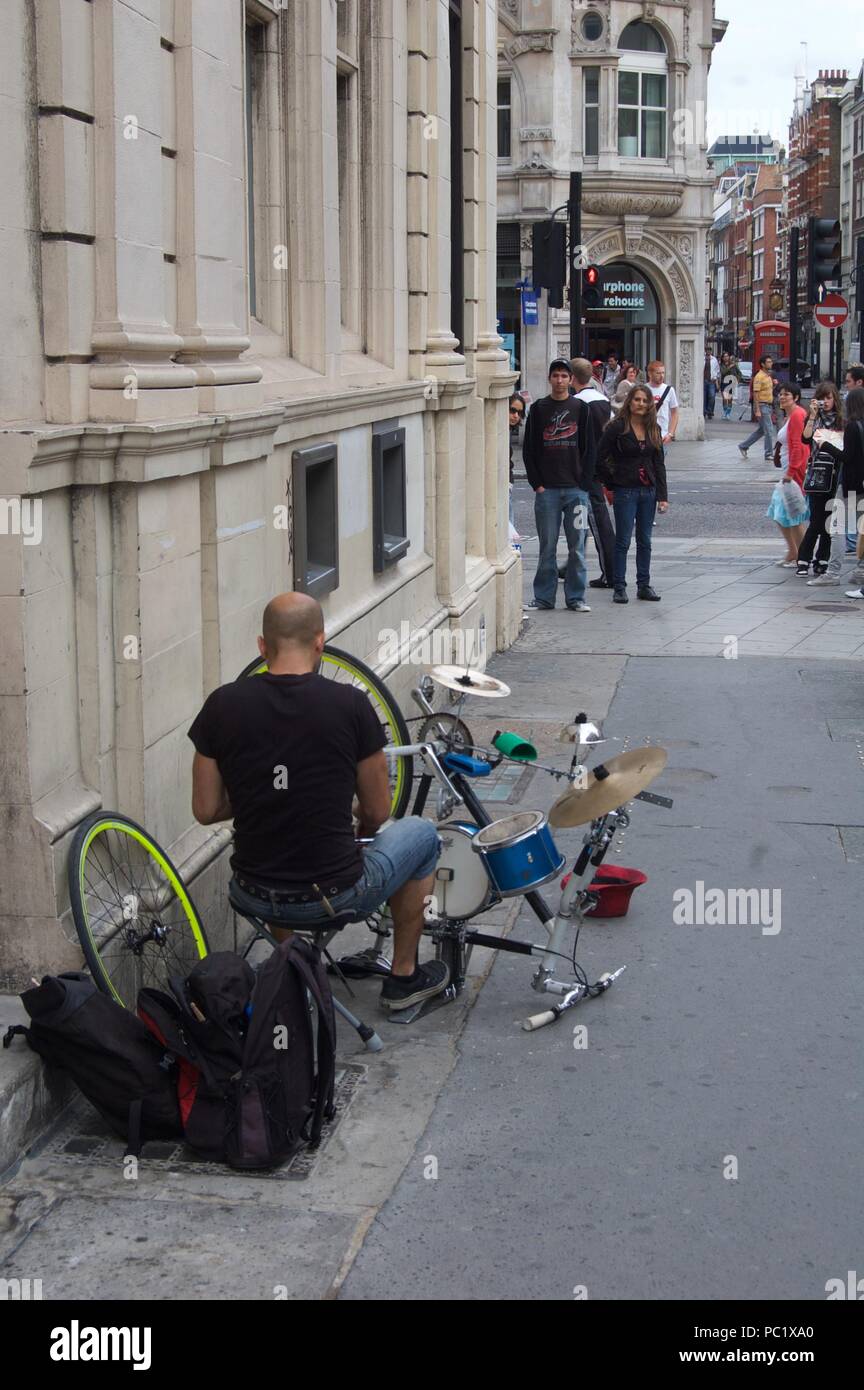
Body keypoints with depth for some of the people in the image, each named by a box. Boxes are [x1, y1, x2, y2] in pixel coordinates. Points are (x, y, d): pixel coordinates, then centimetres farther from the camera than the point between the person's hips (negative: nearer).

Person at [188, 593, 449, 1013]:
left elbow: (206, 811, 0)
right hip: (337, 896, -3)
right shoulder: (350, 705, -12)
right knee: (422, 833, 27)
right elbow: (377, 812, -1)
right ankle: (404, 977, 33)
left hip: (254, 898, 3)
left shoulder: (223, 705, -7)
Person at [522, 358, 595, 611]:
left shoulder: (581, 408, 7)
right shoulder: (538, 409, 7)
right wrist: (537, 483, -4)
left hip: (576, 489, 0)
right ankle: (544, 597, 10)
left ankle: (575, 597, 9)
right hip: (547, 489, 0)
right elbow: (528, 449, 6)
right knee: (547, 546, 3)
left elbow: (589, 449, 6)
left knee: (577, 547, 2)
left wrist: (584, 483, -4)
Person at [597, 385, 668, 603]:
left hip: (648, 491, 5)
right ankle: (619, 588, 4)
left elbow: (659, 464, 9)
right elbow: (600, 458, -7)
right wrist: (611, 484, -3)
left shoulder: (654, 429, 8)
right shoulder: (617, 427, -7)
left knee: (644, 541, 10)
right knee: (623, 541, -2)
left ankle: (644, 585, 17)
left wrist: (662, 495, 3)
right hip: (625, 491, -5)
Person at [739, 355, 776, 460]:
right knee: (769, 431, -7)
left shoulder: (768, 376, 14)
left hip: (768, 406, 9)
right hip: (762, 406, -9)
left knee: (761, 430, 15)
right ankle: (769, 455, -1)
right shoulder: (759, 377, -14)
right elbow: (755, 393, -18)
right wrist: (757, 410, -23)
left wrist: (774, 384, 2)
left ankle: (743, 446, 24)